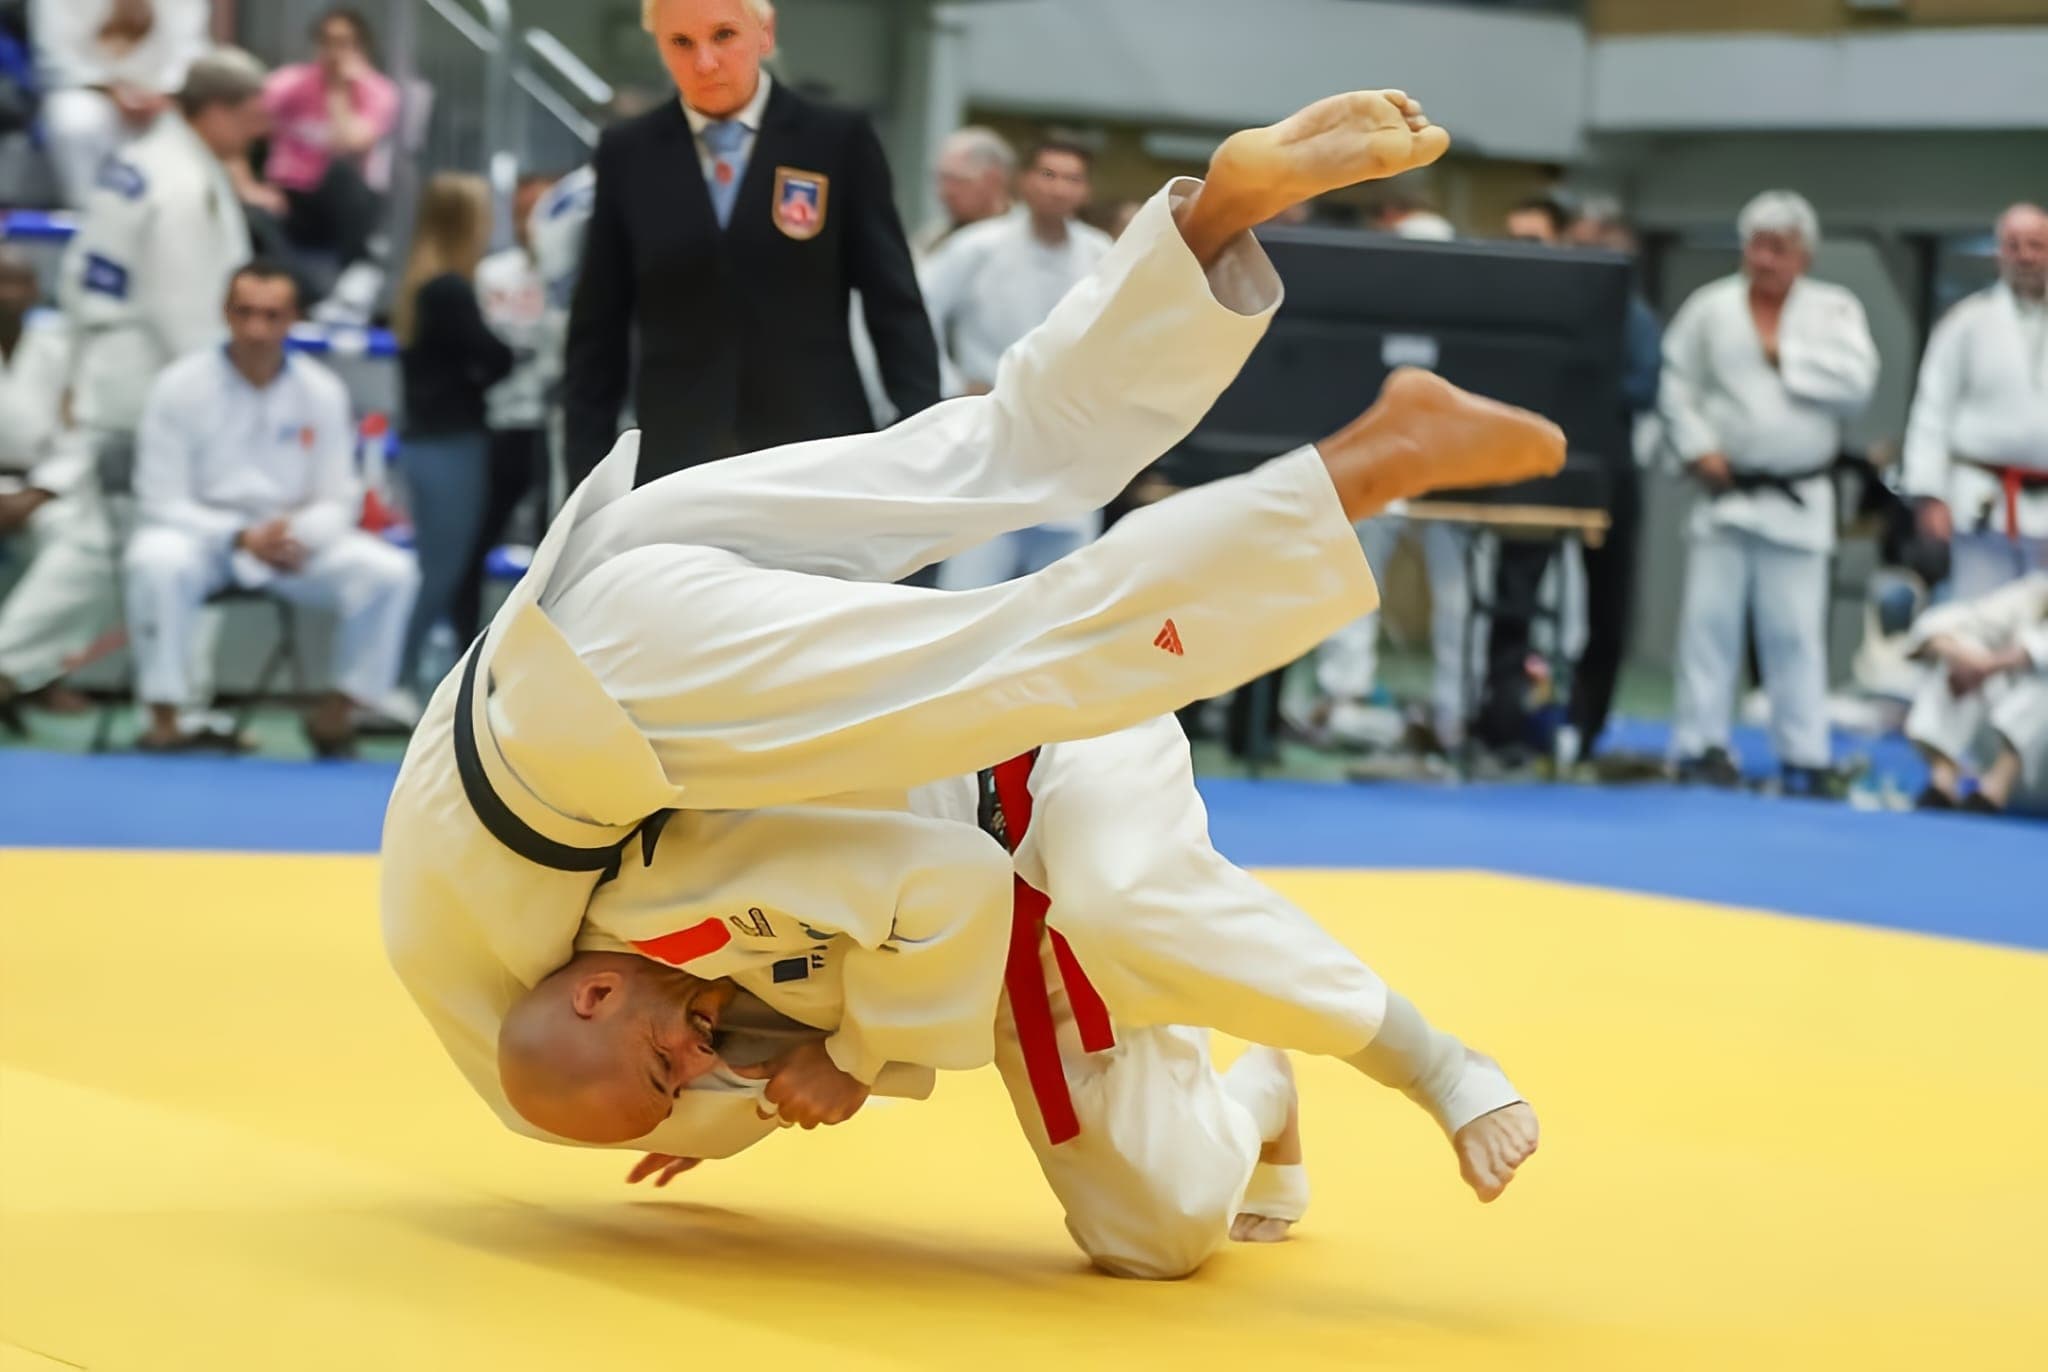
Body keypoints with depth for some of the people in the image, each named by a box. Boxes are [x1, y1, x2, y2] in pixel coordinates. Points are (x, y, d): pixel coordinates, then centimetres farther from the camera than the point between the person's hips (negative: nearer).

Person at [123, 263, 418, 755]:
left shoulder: (323, 392, -2)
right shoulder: (181, 387, -10)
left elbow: (338, 501, 1)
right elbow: (161, 502, -11)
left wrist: (297, 535, -23)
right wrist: (242, 539, -25)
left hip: (297, 544, 3)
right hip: (201, 537, -3)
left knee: (391, 571, -19)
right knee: (157, 561, -37)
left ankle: (336, 712, -1)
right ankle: (164, 719, -24)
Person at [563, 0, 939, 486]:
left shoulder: (839, 142, 2)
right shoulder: (626, 155, 7)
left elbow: (895, 308, 3)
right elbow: (598, 334, 10)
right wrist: (589, 480, 4)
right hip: (678, 464, 1)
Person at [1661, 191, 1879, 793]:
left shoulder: (1835, 310, 3)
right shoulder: (1710, 308, 5)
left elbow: (1856, 383, -10)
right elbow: (1678, 388, 5)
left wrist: (1786, 356, -10)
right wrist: (1698, 448, -7)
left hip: (1798, 499, -1)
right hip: (1726, 490, 1)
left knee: (1794, 630, 1)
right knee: (1709, 619, 1)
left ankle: (1804, 756, 8)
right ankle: (1703, 743, 9)